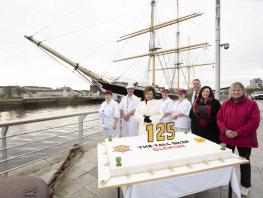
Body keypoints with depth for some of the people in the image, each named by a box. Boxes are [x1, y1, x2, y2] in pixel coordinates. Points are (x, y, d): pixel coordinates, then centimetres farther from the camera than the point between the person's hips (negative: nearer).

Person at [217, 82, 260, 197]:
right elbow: (219, 118, 2)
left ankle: (245, 185, 33)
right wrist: (225, 130, -15)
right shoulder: (225, 104, 4)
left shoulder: (251, 104, -7)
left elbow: (254, 121, -14)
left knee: (244, 162, 12)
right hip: (227, 138, 4)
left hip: (244, 139, -3)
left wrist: (238, 132, -20)